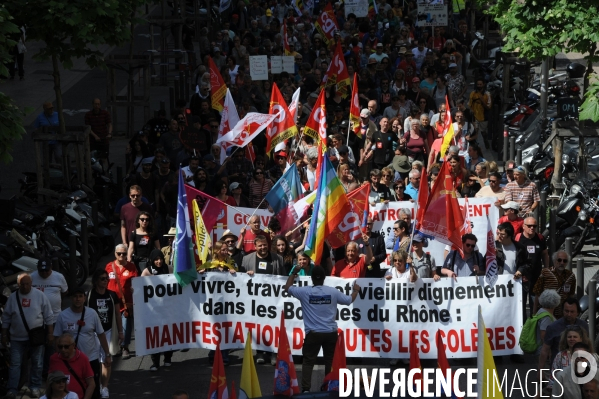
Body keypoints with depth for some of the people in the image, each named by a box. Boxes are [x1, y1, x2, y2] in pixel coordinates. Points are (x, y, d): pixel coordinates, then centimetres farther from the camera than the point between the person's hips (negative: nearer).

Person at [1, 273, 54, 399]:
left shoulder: (40, 296, -4)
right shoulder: (12, 298, 1)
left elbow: (49, 316, 0)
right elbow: (6, 318, 8)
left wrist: (50, 333, -2)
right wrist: (4, 335, 6)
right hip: (17, 338, 1)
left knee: (37, 364, 7)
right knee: (15, 364, 0)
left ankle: (35, 387, 19)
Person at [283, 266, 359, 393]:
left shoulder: (304, 291, -5)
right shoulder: (332, 292, 0)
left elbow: (287, 287, 12)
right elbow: (349, 300, 15)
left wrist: (293, 275, 29)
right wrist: (356, 290, 35)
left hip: (313, 333, -2)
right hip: (331, 333, 2)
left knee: (308, 361, 4)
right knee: (330, 361, 13)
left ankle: (306, 389, -6)